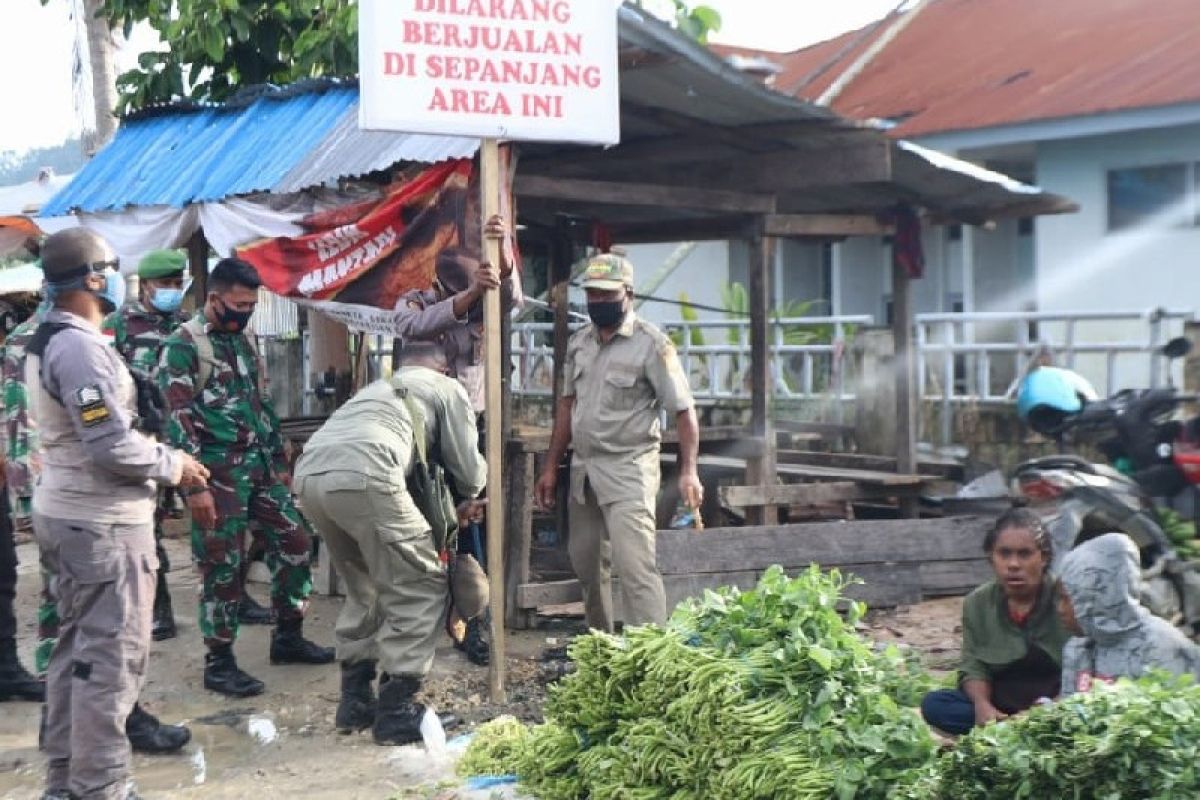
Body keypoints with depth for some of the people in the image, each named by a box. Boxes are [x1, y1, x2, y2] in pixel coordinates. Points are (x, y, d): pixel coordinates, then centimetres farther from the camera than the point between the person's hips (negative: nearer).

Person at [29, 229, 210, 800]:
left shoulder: (45, 341, 11)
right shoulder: (81, 347, -20)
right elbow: (111, 447, -23)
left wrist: (158, 455, 9)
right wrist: (172, 465, -8)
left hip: (67, 513, 10)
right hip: (102, 522, -10)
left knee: (77, 647, 17)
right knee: (112, 656, -4)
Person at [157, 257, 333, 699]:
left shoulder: (244, 341, 13)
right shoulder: (182, 345, -11)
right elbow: (178, 418, -16)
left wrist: (279, 461, 18)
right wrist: (194, 485, -21)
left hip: (260, 464, 8)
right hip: (218, 470, -8)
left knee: (294, 543, 9)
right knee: (222, 565, -2)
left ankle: (288, 637, 24)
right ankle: (219, 663, 9)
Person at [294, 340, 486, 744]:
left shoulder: (379, 387, 41)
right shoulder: (447, 388, 24)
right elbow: (468, 470, 23)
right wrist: (467, 501, 44)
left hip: (308, 473, 7)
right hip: (361, 475, -7)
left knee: (365, 586, 25)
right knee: (422, 587, 6)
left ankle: (355, 700, 26)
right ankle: (396, 710, 4)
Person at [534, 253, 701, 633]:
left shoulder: (651, 343, -10)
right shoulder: (579, 342, 10)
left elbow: (683, 411, -11)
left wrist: (688, 471, -20)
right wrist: (551, 468, 15)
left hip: (628, 469, -7)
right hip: (584, 469, 7)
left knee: (634, 565, -16)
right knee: (586, 562, 16)